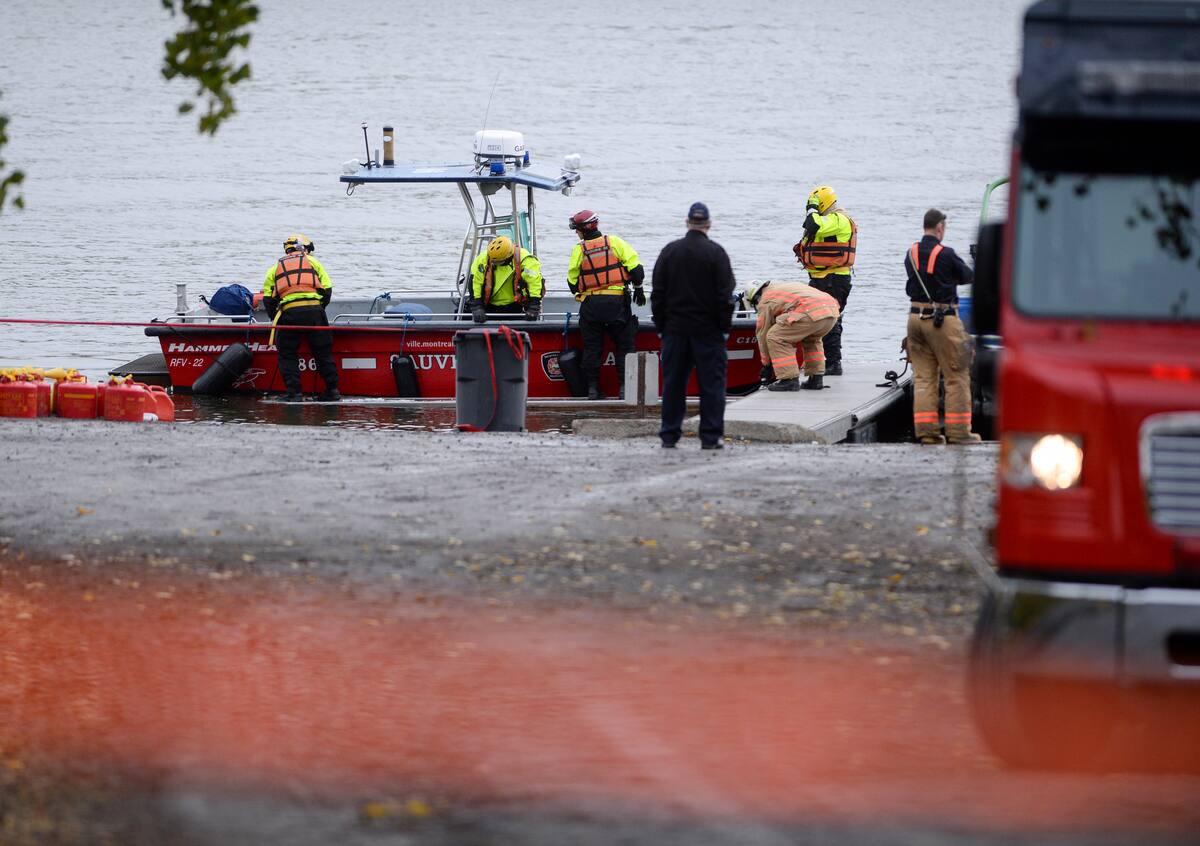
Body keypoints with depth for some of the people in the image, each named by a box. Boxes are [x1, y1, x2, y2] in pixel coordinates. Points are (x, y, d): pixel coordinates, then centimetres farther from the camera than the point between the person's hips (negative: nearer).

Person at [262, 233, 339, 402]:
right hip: (314, 309, 0)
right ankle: (332, 390, 12)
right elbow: (327, 289, 12)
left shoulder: (276, 267, 22)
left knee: (288, 355, 9)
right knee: (323, 352, 11)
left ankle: (294, 392, 0)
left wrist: (275, 319, 26)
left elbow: (268, 298, 15)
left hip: (289, 312, 0)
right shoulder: (312, 262, 20)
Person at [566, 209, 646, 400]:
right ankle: (625, 386, 0)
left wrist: (579, 293, 23)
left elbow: (572, 281, 3)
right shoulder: (614, 242, -2)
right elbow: (635, 266, -4)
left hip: (590, 304, 0)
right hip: (617, 301, 0)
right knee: (624, 346, 7)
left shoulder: (579, 250, -2)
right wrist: (638, 289, 10)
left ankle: (592, 388, 5)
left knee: (592, 348, 8)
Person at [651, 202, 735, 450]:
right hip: (708, 328, -3)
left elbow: (658, 293, 5)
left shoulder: (669, 251, 3)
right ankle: (710, 436, -3)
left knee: (673, 383, 8)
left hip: (675, 327, 3)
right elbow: (725, 295, -8)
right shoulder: (715, 253, -7)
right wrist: (725, 327, 0)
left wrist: (660, 326, 11)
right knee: (711, 382, 1)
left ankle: (669, 434, 8)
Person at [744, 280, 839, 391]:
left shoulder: (765, 302, 11)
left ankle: (789, 380, 0)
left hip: (811, 313, -9)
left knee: (775, 338, 3)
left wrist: (766, 364, 26)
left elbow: (762, 334, 16)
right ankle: (816, 379, 27)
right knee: (811, 340, 36)